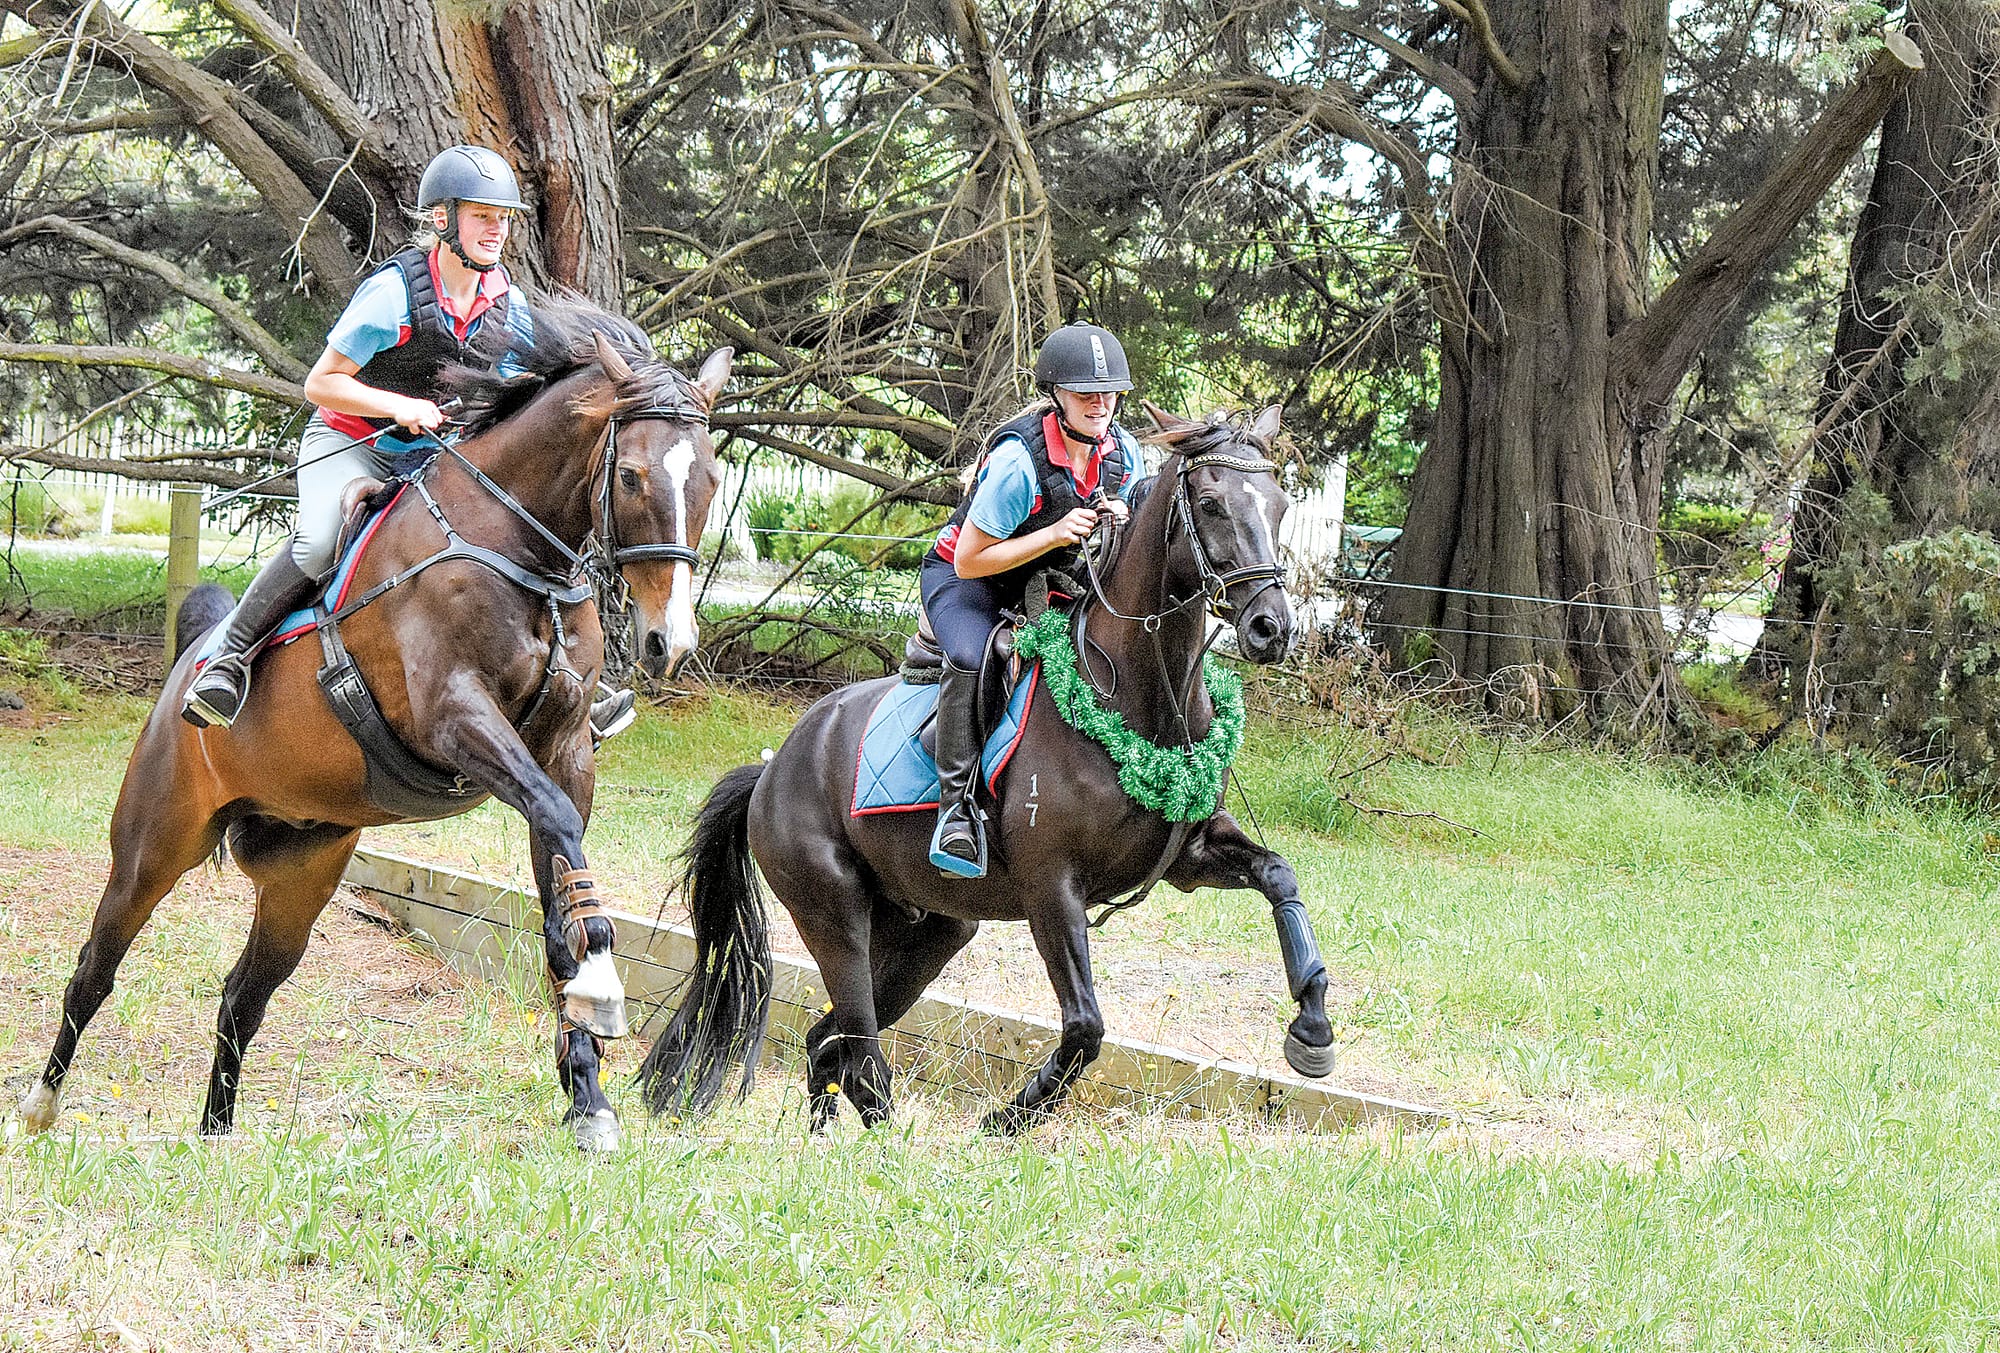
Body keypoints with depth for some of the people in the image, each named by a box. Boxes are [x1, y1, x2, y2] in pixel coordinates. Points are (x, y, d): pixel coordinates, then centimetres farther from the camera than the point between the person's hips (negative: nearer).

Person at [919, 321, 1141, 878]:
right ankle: (958, 804, -29)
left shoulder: (1122, 451, -9)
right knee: (973, 661, -37)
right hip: (961, 578, -6)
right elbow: (970, 561, -25)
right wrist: (1055, 534, -34)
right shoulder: (1018, 459, -30)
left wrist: (1121, 523, -17)